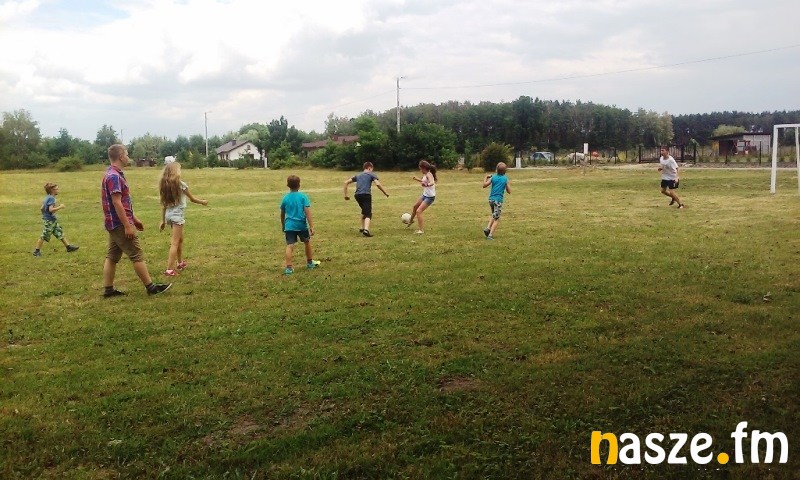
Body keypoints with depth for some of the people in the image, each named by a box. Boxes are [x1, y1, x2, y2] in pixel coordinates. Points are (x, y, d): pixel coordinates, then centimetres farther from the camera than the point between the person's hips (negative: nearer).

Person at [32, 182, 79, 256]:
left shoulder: (47, 198, 9)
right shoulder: (51, 198, -19)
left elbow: (42, 208, 15)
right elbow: (51, 209, -28)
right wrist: (60, 207, -19)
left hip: (53, 220, 10)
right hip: (49, 220, -10)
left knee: (60, 232, 11)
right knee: (44, 236, -3)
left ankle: (68, 246, 15)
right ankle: (36, 251, 5)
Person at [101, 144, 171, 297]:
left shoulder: (114, 174, 15)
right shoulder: (114, 176, -18)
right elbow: (117, 203, -23)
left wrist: (134, 219, 23)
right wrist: (127, 225, -24)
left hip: (114, 224, 10)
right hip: (120, 224, -10)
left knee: (112, 256, 10)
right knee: (137, 256, -5)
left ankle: (108, 289, 14)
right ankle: (151, 287, 0)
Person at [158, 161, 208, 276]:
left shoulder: (164, 184, 4)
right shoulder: (180, 184, -12)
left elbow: (163, 204, 8)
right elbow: (192, 199, -1)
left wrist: (162, 220, 13)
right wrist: (203, 202, 18)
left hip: (169, 214, 7)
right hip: (177, 215, -7)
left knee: (180, 239, 24)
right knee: (175, 243, -5)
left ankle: (180, 262, 37)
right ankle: (169, 270, -10)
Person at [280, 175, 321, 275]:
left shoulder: (285, 198, 4)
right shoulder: (303, 196, -5)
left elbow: (282, 214, 16)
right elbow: (307, 212, -12)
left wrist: (283, 225, 31)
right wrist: (311, 226, -12)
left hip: (289, 226, 1)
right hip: (302, 225, -1)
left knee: (289, 246, -3)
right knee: (307, 242, 21)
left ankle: (289, 267, -11)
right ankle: (310, 263, 35)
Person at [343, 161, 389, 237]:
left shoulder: (358, 175, 26)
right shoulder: (371, 174, 12)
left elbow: (346, 182, 21)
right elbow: (377, 184, -5)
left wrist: (345, 194, 24)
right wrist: (385, 193, 4)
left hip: (357, 195, 5)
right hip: (366, 195, -5)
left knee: (364, 210, 29)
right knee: (368, 214, -8)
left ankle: (362, 228, 32)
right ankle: (366, 230, -31)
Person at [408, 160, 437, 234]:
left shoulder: (429, 174, -23)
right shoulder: (425, 174, 4)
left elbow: (432, 183, -43)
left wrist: (427, 185, -62)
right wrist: (417, 179, 29)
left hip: (430, 197, -10)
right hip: (425, 195, 10)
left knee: (418, 211, -16)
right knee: (415, 207, 27)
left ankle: (421, 230, -10)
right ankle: (411, 221, 52)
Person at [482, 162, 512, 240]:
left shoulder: (493, 177, 2)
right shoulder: (505, 179, -3)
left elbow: (484, 185, 5)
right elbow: (509, 191, 2)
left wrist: (486, 177, 19)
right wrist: (509, 184, 19)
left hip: (491, 199, 4)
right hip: (498, 200, -4)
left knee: (494, 215, 26)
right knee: (496, 219, 2)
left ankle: (488, 228, 9)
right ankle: (490, 235, -7)